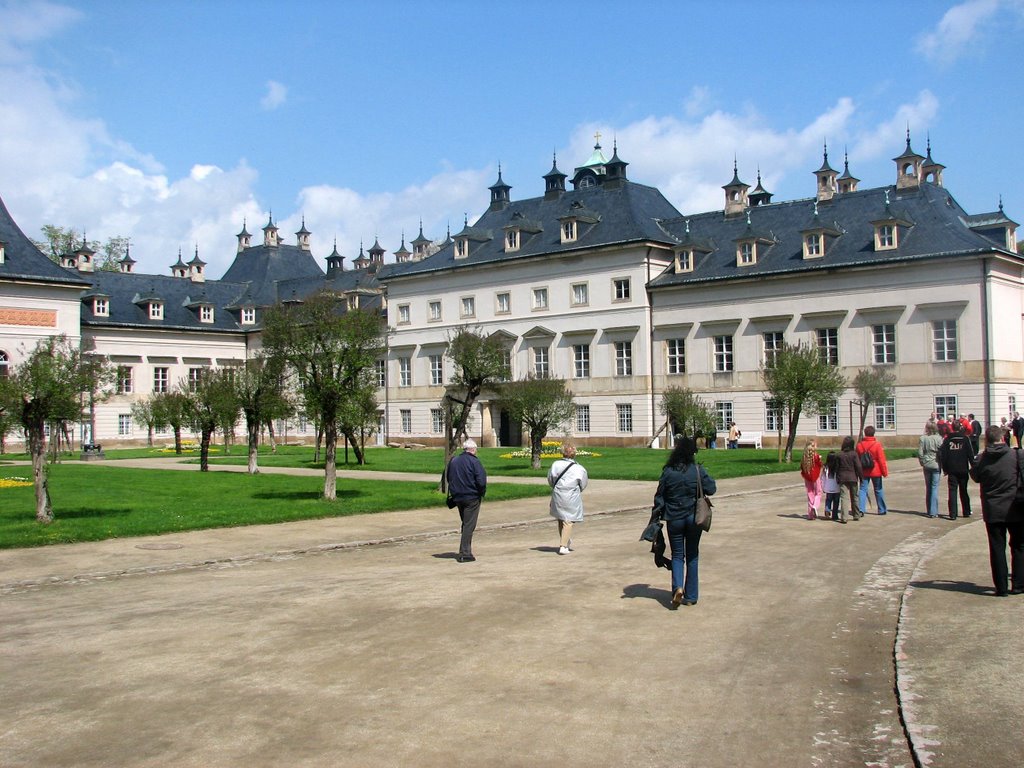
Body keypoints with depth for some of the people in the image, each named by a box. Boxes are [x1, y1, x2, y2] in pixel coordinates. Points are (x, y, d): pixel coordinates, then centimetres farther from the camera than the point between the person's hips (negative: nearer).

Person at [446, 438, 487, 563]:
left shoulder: (453, 461, 8)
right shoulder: (474, 461, -12)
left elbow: (449, 479, 14)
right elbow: (481, 481, -17)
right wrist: (482, 493, -1)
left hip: (457, 497, 6)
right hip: (472, 498, -6)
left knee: (465, 524, 19)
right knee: (469, 525, -2)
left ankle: (465, 551, 21)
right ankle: (465, 553, -5)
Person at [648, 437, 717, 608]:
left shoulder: (668, 471, -7)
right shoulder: (698, 470, -9)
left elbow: (660, 496, -2)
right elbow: (711, 489, -2)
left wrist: (655, 517, 6)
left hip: (674, 519, 0)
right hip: (694, 518, 0)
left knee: (677, 555, 12)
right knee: (692, 556, 12)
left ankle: (678, 587, -12)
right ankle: (690, 596, 16)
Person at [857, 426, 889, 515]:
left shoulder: (859, 445, 0)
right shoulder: (877, 445, -11)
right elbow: (882, 460, -10)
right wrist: (885, 472, -3)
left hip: (863, 472, 2)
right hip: (875, 471, -2)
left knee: (863, 489, 3)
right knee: (878, 490, 11)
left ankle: (861, 510, -11)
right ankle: (882, 510, 21)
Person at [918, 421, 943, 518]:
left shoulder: (922, 438, -5)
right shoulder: (938, 439, -9)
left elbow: (920, 453, -4)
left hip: (926, 466, 2)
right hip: (936, 465, -2)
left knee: (928, 488, 12)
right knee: (935, 488, 1)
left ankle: (929, 511, 18)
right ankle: (933, 512, -3)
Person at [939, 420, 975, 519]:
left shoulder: (947, 440, 0)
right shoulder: (965, 439, -3)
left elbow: (943, 455, -1)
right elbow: (970, 454, -4)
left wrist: (945, 469, 5)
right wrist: (973, 466, 4)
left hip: (952, 470, 0)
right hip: (963, 470, 0)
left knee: (952, 491, 0)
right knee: (964, 491, 14)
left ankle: (953, 514, -7)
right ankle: (966, 512, 20)